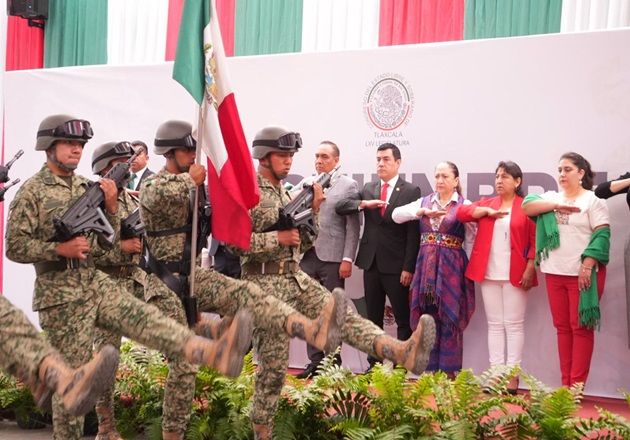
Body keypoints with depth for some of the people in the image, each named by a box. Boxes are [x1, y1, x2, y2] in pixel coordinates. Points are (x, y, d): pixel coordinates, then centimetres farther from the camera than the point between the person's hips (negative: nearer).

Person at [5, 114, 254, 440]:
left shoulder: (87, 187, 11)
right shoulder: (31, 192, -7)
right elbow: (14, 247, -12)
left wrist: (111, 208, -5)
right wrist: (60, 248, -22)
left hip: (96, 284, 5)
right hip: (61, 297, -5)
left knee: (147, 320, -17)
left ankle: (214, 355, -35)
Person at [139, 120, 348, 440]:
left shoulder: (193, 185, 13)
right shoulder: (153, 184, -9)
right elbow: (158, 195, -36)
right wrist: (191, 179, -21)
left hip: (193, 275, 5)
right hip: (165, 284, -5)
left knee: (244, 293, -24)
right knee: (184, 362, -4)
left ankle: (312, 330, -48)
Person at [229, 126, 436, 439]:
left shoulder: (287, 193, 15)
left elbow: (303, 245, 17)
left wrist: (313, 211, 2)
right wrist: (277, 238, -18)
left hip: (297, 279, 7)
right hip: (264, 284, -6)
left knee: (341, 315, -17)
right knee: (273, 364, -1)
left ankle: (401, 352, -37)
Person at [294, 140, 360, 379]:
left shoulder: (348, 185, 1)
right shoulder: (305, 183, 13)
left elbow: (353, 226, -4)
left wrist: (348, 259, -10)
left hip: (333, 259, -4)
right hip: (307, 256, 4)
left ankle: (333, 364, 9)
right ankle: (315, 362, 15)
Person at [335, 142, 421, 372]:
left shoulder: (411, 191, -4)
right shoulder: (367, 189, 11)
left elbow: (414, 233, -8)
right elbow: (340, 206, 2)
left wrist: (409, 267, -13)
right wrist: (364, 204, -15)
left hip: (396, 266, -5)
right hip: (371, 263, 5)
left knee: (403, 320, 2)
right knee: (373, 319, 11)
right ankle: (374, 364, 18)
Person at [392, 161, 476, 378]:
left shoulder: (464, 205, -1)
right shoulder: (424, 202, 10)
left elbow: (471, 241, -1)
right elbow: (397, 215, -2)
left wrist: (468, 270, -7)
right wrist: (424, 211, -14)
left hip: (452, 268, -3)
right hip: (426, 266, 4)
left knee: (449, 319, 0)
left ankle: (449, 371, 7)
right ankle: (431, 369, 14)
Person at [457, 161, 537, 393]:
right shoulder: (487, 203, 14)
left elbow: (535, 241, -5)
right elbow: (461, 212, 1)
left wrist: (530, 269, -13)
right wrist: (488, 211, -11)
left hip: (515, 275, -4)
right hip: (489, 274, 4)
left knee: (514, 324, 0)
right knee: (494, 324, 6)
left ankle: (512, 376, 2)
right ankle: (496, 374, 9)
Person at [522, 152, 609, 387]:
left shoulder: (593, 201, -2)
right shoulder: (551, 197, 13)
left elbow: (601, 236, -10)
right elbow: (527, 206, -3)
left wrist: (587, 266, -19)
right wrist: (556, 206, -13)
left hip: (582, 273, -5)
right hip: (555, 273, 5)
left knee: (581, 327, -2)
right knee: (562, 327, 7)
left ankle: (577, 386, 1)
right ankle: (565, 384, 12)